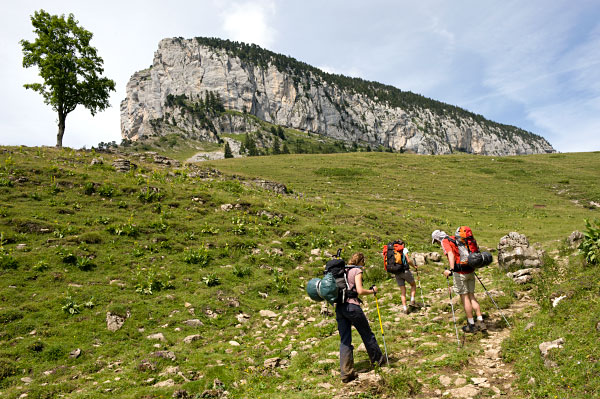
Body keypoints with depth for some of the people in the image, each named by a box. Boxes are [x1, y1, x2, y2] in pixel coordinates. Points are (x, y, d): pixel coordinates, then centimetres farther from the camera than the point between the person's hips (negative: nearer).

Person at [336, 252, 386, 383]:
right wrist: (372, 291, 2)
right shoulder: (357, 271, -4)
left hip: (339, 307, 6)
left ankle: (346, 373, 7)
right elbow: (360, 291, -13)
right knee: (367, 335, 15)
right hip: (352, 306, -6)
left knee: (344, 341, 8)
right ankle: (378, 359, 33)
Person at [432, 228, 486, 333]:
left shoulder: (444, 242, -5)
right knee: (471, 296, 13)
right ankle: (481, 322, 12)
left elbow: (451, 255, -22)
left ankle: (471, 325, 10)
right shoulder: (455, 239, 18)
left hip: (460, 272, -7)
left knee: (464, 297, 2)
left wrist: (451, 270, -32)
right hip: (470, 270, 7)